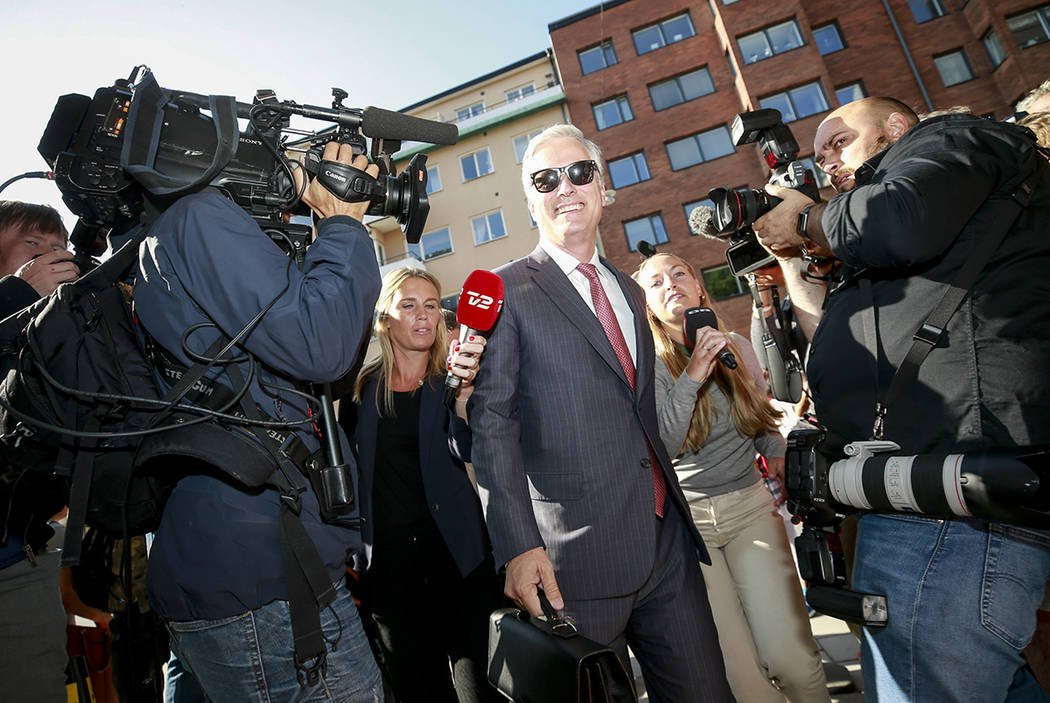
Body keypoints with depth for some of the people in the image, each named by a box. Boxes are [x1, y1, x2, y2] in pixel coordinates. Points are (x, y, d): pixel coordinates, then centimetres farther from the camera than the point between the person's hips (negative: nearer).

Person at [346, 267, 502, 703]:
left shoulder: (450, 379, 0)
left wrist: (464, 388, -33)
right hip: (386, 557, 2)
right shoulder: (363, 387, 4)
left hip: (455, 550, -1)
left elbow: (466, 451, -16)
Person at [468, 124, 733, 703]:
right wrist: (519, 546, -17)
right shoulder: (506, 291, -5)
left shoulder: (629, 292, 16)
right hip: (578, 556, -5)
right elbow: (492, 421, -11)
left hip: (668, 544, 6)